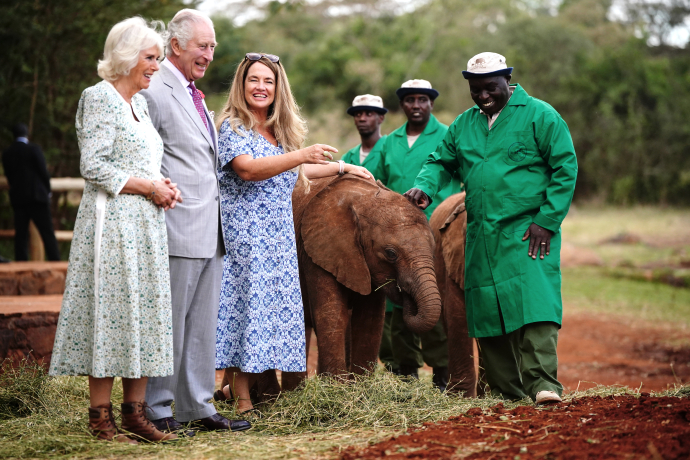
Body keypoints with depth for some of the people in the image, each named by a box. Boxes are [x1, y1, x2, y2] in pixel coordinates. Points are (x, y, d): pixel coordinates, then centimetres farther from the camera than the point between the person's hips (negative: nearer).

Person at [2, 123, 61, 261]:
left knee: (20, 234, 5)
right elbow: (43, 171, -6)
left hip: (17, 198, 4)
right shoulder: (33, 149, -6)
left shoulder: (6, 154, 7)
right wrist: (48, 190, 8)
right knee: (47, 233, -2)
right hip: (37, 196, -4)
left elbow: (9, 176, 10)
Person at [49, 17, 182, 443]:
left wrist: (163, 185, 6)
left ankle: (135, 411, 12)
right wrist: (148, 187, -13)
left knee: (144, 311, 7)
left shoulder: (139, 102, 18)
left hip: (147, 224, 9)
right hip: (112, 221, -9)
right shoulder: (99, 97, -8)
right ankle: (101, 416, 0)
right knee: (111, 311, -6)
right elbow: (95, 167, -15)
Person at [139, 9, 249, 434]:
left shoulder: (195, 95, 21)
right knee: (168, 324, -2)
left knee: (203, 325, 12)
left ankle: (197, 407, 19)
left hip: (209, 231, 9)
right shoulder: (155, 92, -10)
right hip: (178, 230, -9)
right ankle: (157, 411, 6)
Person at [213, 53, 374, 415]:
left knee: (273, 308, 5)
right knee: (247, 303, -8)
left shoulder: (282, 131, 17)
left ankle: (233, 385, 14)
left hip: (279, 237, 7)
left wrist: (343, 168, 35)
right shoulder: (232, 126, -7)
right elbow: (247, 169, -23)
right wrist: (301, 155, -30)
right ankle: (242, 399, -4)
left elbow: (291, 174, 31)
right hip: (245, 233, -7)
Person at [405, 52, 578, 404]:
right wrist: (424, 186, -2)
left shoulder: (539, 116, -1)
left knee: (533, 303, -18)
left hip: (527, 232, -5)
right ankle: (505, 392, 13)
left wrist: (547, 221, -11)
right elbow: (440, 160, 22)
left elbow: (565, 168, -4)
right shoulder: (464, 124, 16)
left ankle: (543, 384, -20)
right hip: (480, 236, 5)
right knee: (486, 310, 4)